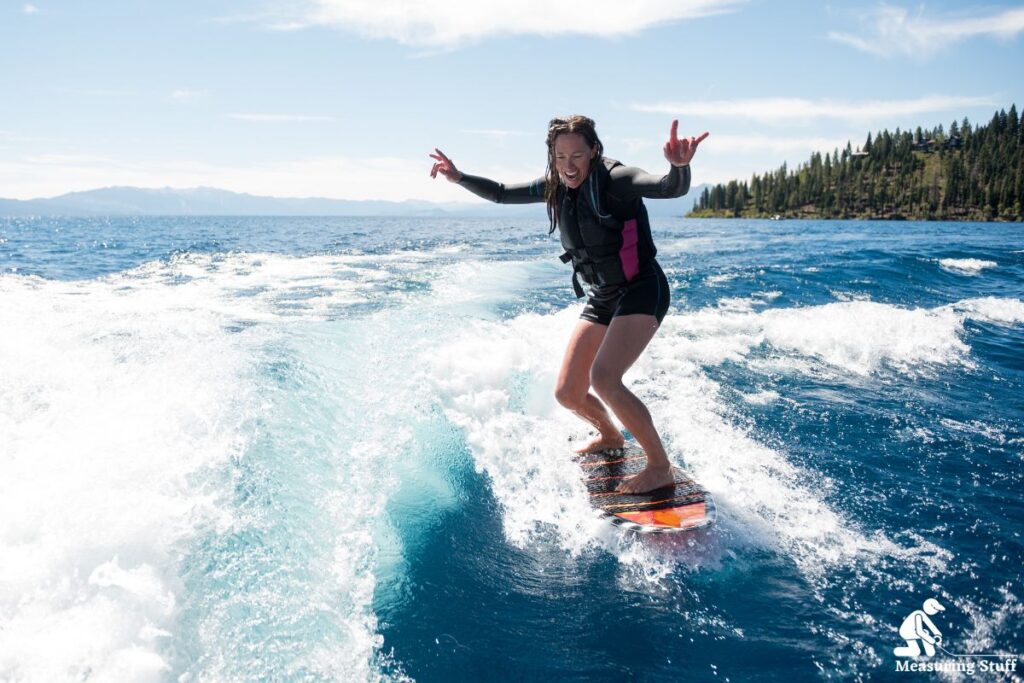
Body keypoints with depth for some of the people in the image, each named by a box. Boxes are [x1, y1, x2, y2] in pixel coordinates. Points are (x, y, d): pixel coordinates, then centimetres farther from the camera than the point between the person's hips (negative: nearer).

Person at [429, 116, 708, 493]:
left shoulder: (614, 179, -19)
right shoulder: (555, 185, 1)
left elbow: (671, 187, -37)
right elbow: (501, 194, 14)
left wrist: (679, 167, -60)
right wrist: (460, 178, -1)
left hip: (642, 290, -7)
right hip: (601, 298, 8)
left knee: (604, 380, -27)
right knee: (567, 392, 7)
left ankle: (661, 466, -10)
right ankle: (610, 436, 39)